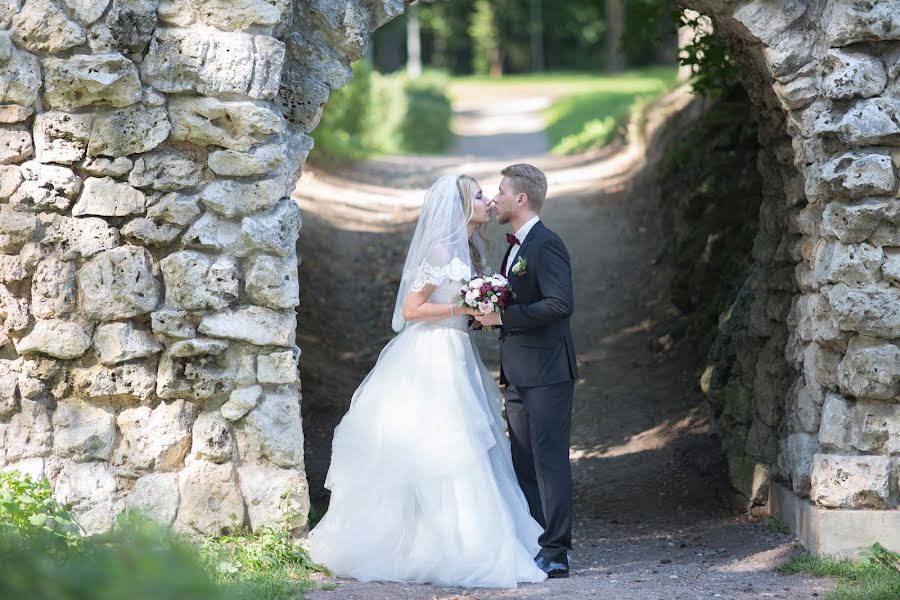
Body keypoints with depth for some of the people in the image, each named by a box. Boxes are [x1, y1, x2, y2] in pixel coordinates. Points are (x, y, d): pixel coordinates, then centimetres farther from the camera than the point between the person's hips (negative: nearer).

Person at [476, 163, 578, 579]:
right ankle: (531, 548, 17)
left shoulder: (547, 245, -14)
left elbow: (560, 304, -24)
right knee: (525, 465, 11)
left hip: (546, 373, -10)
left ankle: (555, 554, -5)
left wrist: (503, 316, -20)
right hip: (518, 374, 10)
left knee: (549, 462, -7)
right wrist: (486, 311, 7)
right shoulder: (516, 247, 17)